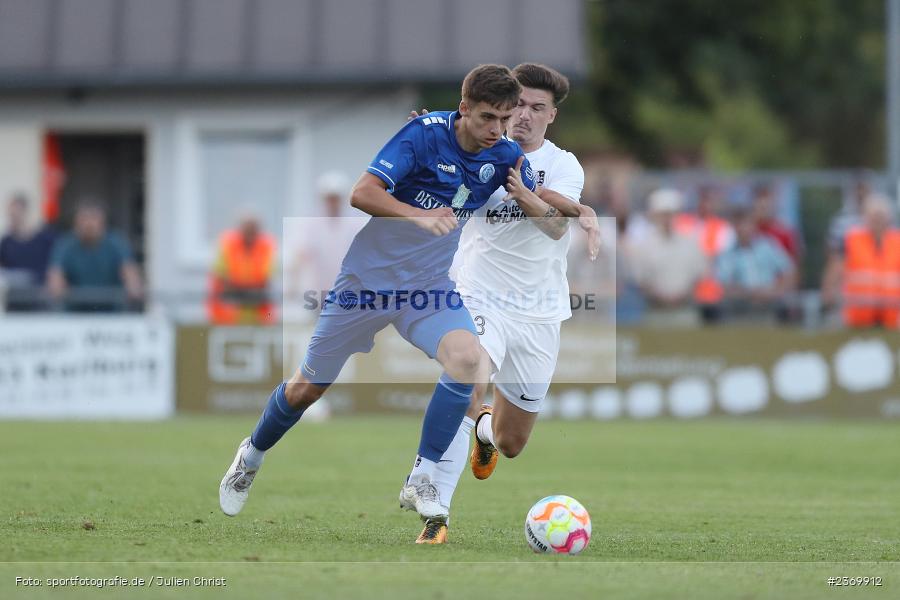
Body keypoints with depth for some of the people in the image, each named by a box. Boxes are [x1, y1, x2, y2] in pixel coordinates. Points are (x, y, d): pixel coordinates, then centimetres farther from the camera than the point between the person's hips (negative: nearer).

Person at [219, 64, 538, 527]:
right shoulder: (425, 133, -21)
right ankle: (251, 456, 40)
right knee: (307, 387, 9)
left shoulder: (505, 156, -7)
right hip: (368, 277, -3)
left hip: (428, 283, 3)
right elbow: (362, 193, -29)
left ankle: (420, 482, -17)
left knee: (467, 356, -28)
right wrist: (419, 215, -43)